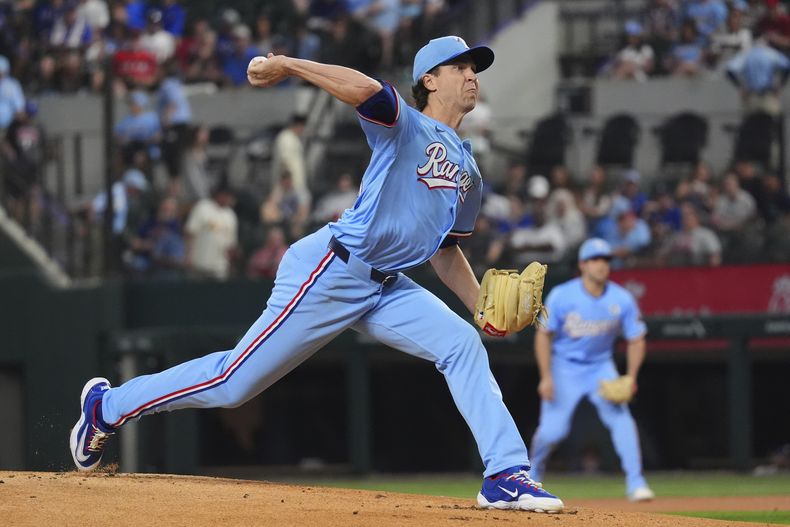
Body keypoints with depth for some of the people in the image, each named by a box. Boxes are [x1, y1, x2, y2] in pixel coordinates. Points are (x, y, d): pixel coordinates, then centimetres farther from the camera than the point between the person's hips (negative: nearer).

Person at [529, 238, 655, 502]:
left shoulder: (622, 300, -12)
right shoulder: (562, 296, -18)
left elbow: (636, 339, -3)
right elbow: (544, 335, -10)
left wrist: (631, 378, -15)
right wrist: (546, 377, -16)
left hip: (601, 366, 2)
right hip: (565, 366, -2)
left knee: (620, 417, -18)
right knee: (552, 429, -7)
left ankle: (636, 484, -16)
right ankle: (533, 475, 23)